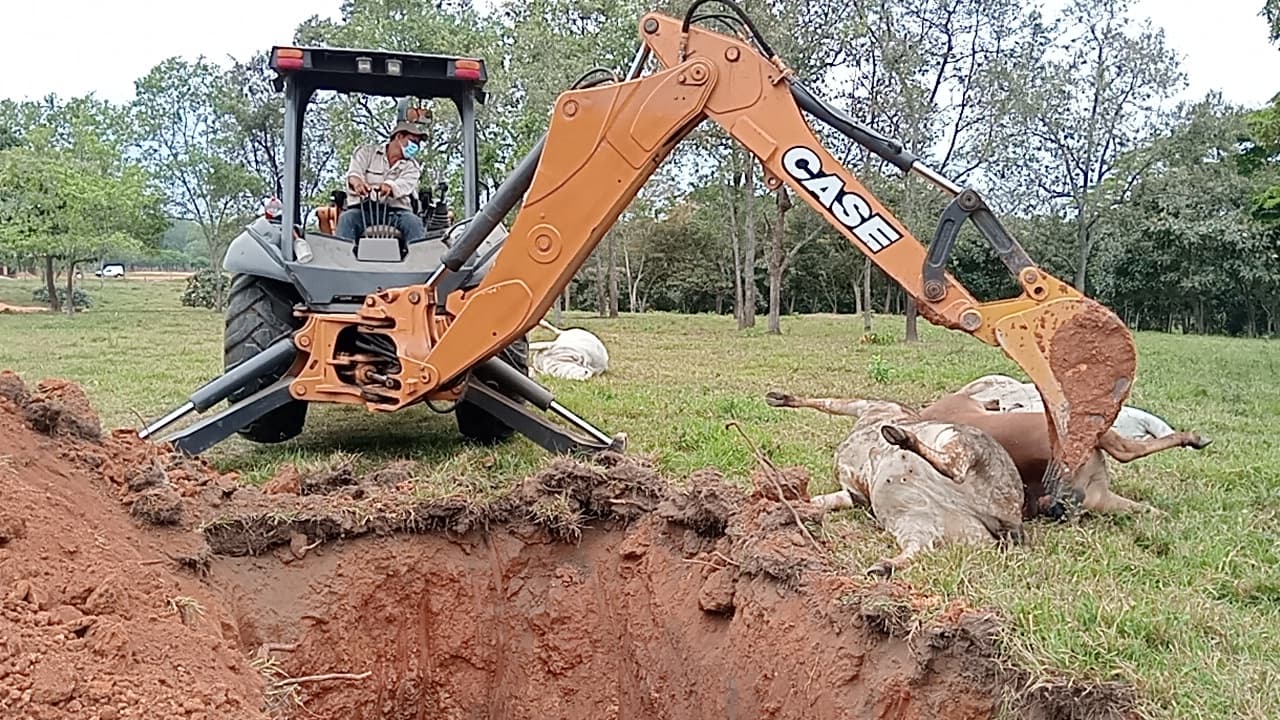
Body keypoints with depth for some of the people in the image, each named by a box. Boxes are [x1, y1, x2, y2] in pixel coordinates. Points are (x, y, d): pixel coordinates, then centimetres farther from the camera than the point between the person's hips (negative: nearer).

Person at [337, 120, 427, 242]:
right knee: (347, 218, -31)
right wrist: (356, 181, -35)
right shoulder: (367, 151, 14)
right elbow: (354, 172, -7)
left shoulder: (412, 166, 17)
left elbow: (404, 184, -8)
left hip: (395, 210, 1)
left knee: (414, 222, -30)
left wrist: (389, 187, -35)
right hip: (363, 208, -1)